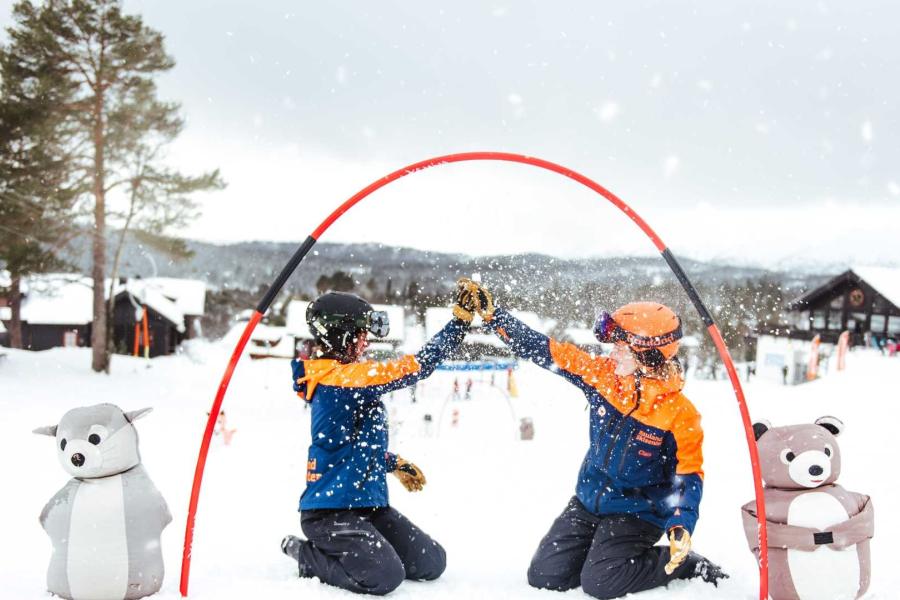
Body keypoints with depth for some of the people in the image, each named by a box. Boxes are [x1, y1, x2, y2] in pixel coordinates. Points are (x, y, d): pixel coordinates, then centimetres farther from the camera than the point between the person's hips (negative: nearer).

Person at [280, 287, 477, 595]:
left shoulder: (333, 377, 13)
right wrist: (461, 319, -20)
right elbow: (416, 367, -24)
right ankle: (308, 555, 1)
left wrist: (392, 463, 19)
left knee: (431, 563, 5)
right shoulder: (341, 377, -19)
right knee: (385, 577, -23)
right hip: (331, 511, -10)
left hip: (367, 504, 10)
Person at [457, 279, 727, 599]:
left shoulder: (679, 413, -20)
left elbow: (689, 475, -13)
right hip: (588, 501, 5)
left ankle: (686, 564, 3)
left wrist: (681, 526, -29)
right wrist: (492, 315, -14)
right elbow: (547, 351, -8)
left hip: (637, 512, -5)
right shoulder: (603, 375, -9)